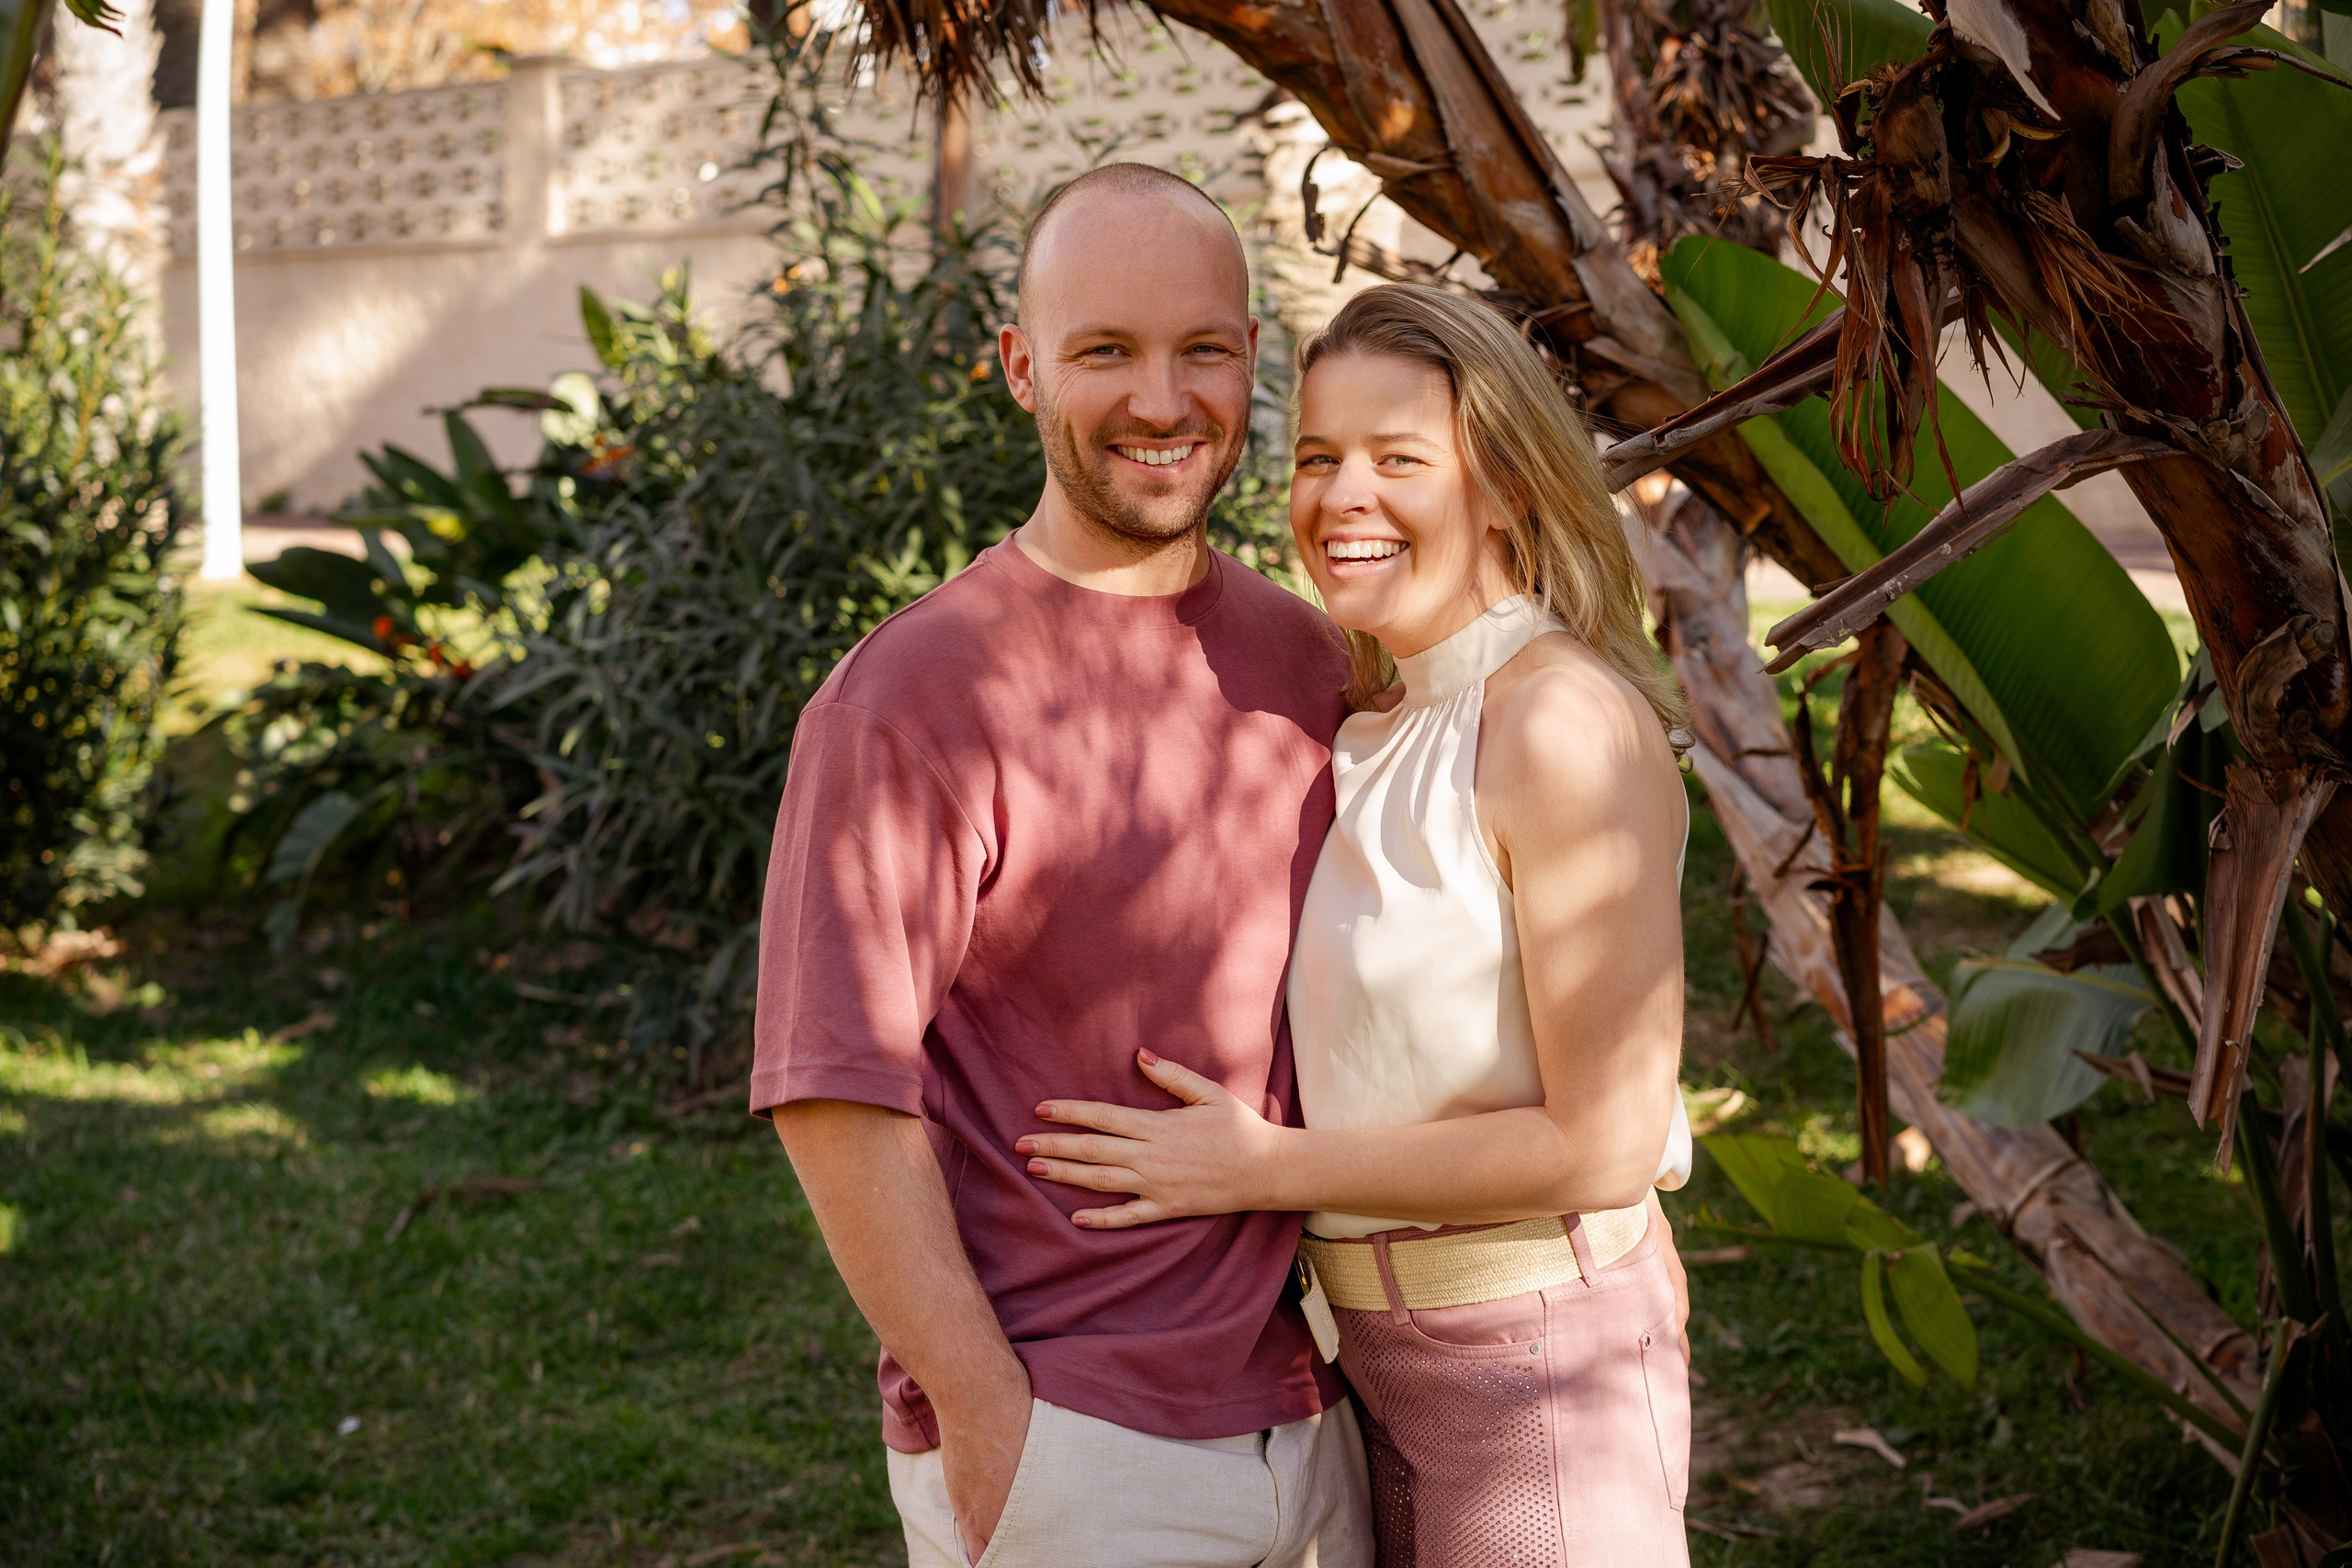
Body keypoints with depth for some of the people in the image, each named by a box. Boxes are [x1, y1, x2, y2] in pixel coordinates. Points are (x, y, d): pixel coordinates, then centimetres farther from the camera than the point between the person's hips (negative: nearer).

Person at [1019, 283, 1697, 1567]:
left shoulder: (1566, 722, -18)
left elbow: (1604, 1143, -20)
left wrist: (1267, 1167, -16)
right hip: (1375, 1351, 8)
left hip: (1537, 1354, -8)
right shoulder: (1376, 725, 8)